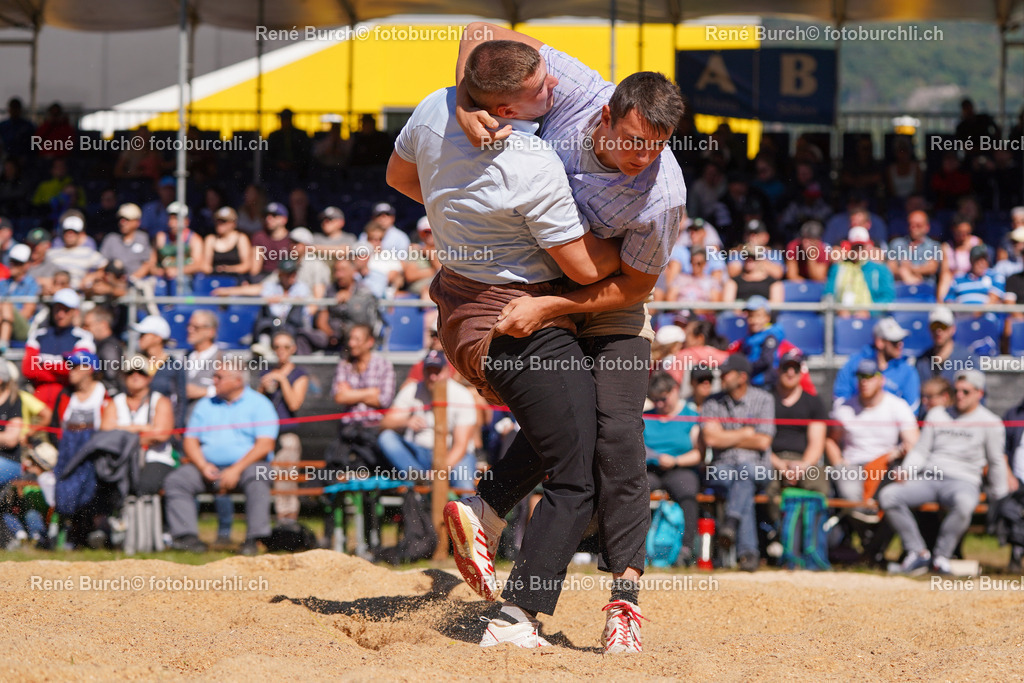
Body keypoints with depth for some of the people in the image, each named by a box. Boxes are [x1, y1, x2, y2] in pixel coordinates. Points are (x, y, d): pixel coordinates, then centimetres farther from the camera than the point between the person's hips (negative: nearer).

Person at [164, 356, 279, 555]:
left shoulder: (259, 404, 3)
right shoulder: (206, 405, 18)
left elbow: (265, 445, -8)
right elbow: (191, 441, 13)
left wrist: (236, 470, -18)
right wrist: (203, 467, -8)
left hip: (245, 464, -4)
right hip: (209, 466, 4)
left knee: (257, 479, -36)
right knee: (175, 481, -19)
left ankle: (254, 539, -35)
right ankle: (187, 536, -26)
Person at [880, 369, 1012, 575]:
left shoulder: (991, 423, 6)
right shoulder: (937, 415, 17)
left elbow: (996, 464, 10)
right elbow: (920, 450, 16)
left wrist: (1000, 498, 6)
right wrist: (907, 470, -3)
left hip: (963, 481, -4)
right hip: (926, 480, 4)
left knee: (964, 502, -42)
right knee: (887, 496, -23)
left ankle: (942, 556, -26)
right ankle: (918, 553, -17)